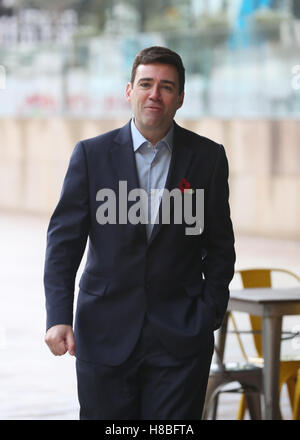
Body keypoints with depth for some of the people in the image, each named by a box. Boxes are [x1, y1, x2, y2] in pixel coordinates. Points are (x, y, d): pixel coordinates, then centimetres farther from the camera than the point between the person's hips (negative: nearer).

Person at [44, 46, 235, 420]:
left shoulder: (208, 158, 3)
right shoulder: (91, 154, 1)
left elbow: (220, 246, 7)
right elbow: (64, 238, 0)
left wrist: (209, 315, -1)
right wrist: (58, 317, -9)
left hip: (180, 339, 0)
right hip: (105, 333, 0)